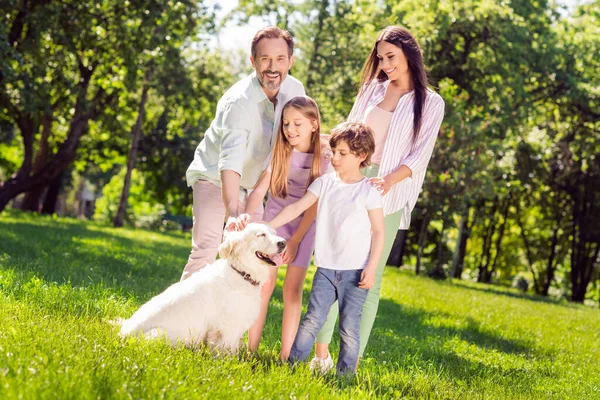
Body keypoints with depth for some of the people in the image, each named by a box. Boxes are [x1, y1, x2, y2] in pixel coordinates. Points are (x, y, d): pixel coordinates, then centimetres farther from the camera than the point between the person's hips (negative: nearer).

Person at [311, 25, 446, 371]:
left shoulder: (431, 103, 4)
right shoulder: (372, 89, 14)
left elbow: (419, 155, -3)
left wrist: (389, 180, -19)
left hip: (388, 195, -3)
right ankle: (321, 351, 5)